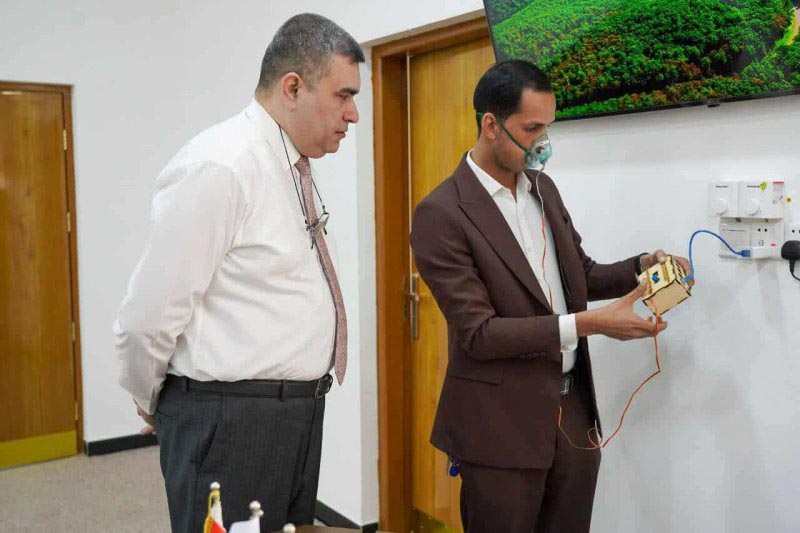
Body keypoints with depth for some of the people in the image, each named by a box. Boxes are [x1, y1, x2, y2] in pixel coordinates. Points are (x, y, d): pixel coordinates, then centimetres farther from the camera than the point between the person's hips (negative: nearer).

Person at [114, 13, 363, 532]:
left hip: (299, 409, 9)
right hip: (230, 420, -9)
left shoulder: (296, 168, 9)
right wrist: (153, 402, -1)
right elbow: (148, 318, -18)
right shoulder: (218, 167, -20)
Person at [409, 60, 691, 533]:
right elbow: (478, 333, -19)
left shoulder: (544, 187, 8)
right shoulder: (441, 214, -16)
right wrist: (588, 323, -24)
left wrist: (643, 267, -2)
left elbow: (580, 273, 17)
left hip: (575, 410, 7)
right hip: (501, 424, -6)